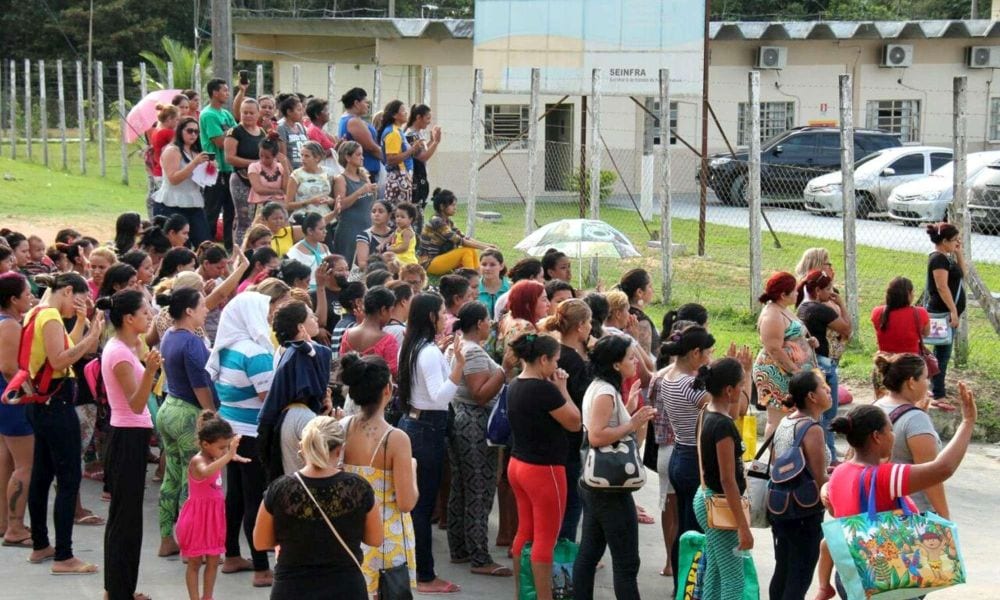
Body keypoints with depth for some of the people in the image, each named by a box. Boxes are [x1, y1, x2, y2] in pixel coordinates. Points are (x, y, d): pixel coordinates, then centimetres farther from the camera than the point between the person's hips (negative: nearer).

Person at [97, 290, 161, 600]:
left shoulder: (120, 347, 10)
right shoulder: (120, 353, -19)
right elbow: (136, 404, -23)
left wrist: (139, 348, 23)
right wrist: (150, 370, -39)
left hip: (128, 435, 10)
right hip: (129, 437, -10)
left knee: (124, 514, 15)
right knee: (127, 516, -5)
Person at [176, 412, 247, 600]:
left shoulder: (214, 457, 4)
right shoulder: (198, 461, -21)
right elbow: (206, 472, -48)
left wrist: (232, 456, 15)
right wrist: (228, 456, -55)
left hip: (214, 515, 8)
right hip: (198, 516, -8)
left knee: (213, 560, 12)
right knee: (195, 562, 3)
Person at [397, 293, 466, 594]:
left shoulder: (410, 348, 10)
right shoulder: (430, 352, -19)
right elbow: (440, 396, -27)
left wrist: (451, 361, 26)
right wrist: (458, 364, -36)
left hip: (410, 422, 10)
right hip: (428, 429, -10)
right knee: (424, 502, -4)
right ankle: (425, 577, 1)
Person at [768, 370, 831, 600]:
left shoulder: (784, 423, 7)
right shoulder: (812, 429, -17)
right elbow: (820, 482, -19)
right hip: (805, 513, -8)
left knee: (782, 572, 16)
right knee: (799, 579, -3)